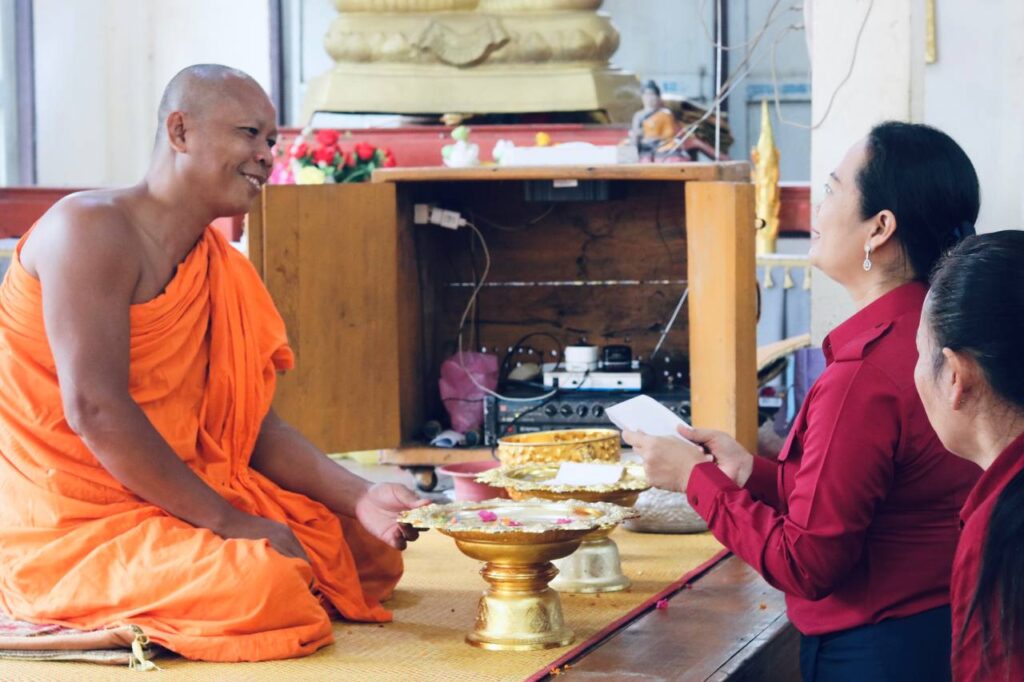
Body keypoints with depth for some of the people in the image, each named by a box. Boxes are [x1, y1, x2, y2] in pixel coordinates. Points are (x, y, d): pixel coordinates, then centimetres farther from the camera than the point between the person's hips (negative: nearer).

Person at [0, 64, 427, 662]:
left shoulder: (223, 270, 11)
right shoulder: (93, 230, -15)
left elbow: (255, 429, 10)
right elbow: (94, 409, -24)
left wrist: (360, 497, -6)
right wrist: (229, 522, -20)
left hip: (182, 500, 9)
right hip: (75, 524, -9)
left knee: (370, 547, 8)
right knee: (264, 585, -30)